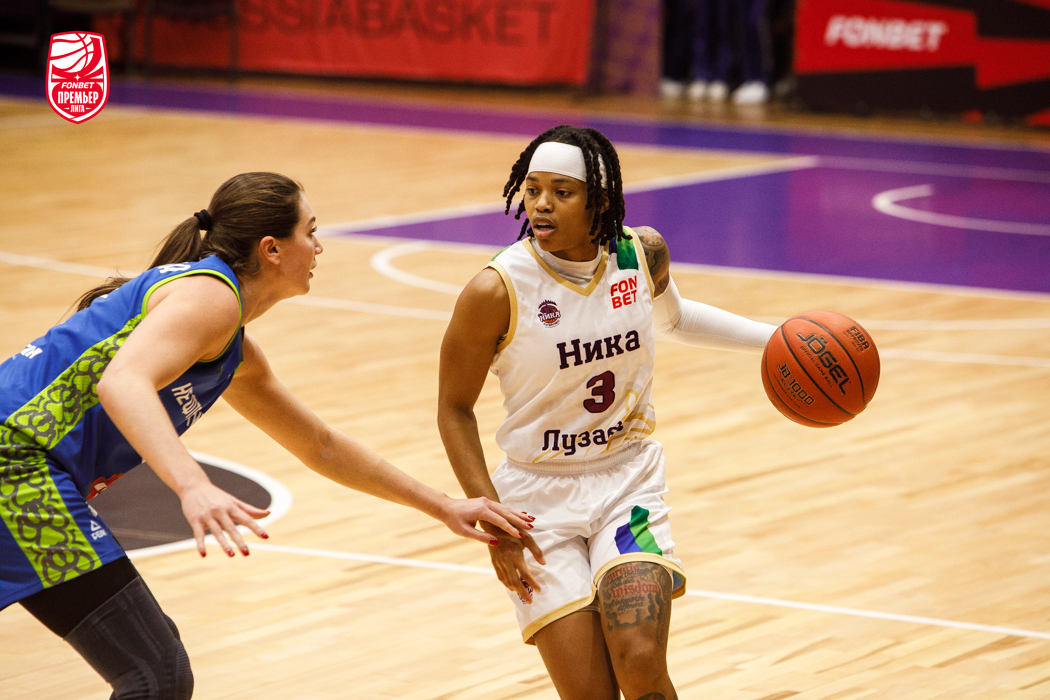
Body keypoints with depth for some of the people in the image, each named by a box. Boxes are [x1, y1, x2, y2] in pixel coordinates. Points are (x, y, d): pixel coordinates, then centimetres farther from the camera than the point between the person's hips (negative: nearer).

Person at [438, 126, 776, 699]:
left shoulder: (644, 254, -4)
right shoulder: (497, 290, -17)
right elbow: (454, 410, -6)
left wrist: (774, 338, 13)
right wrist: (494, 525, -11)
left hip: (628, 481, 2)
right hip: (540, 494, -2)